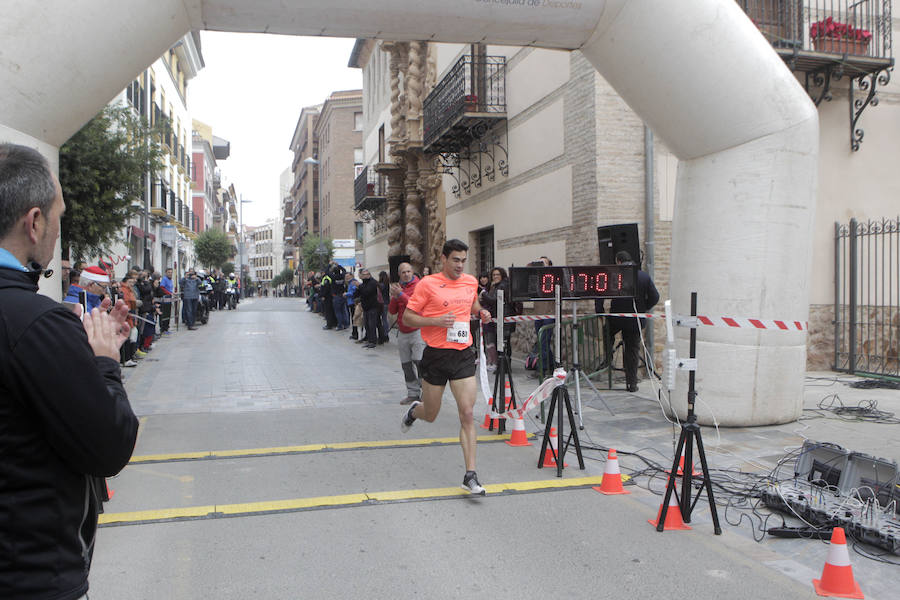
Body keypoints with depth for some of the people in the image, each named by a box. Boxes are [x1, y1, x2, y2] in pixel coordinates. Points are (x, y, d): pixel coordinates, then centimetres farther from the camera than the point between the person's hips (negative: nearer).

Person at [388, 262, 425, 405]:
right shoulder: (398, 287, 14)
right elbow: (392, 311, 10)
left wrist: (401, 294, -21)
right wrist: (395, 297, -7)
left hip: (417, 330, -6)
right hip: (402, 332, 6)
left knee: (419, 362, -14)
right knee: (406, 365, 7)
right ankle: (413, 394, 15)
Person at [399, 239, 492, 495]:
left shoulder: (471, 282, 8)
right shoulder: (428, 284, -7)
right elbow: (407, 317, -6)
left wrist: (481, 313, 6)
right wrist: (437, 321, -20)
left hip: (464, 356, 3)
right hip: (436, 356, -3)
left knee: (467, 415, -6)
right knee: (431, 415, 10)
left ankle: (470, 476, -2)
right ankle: (414, 410, 48)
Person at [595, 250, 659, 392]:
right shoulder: (645, 276, 0)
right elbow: (655, 297, 1)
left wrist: (599, 311, -2)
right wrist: (643, 309, 13)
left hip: (616, 318, -2)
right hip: (636, 320, 3)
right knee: (633, 350, 10)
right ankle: (632, 384, 11)